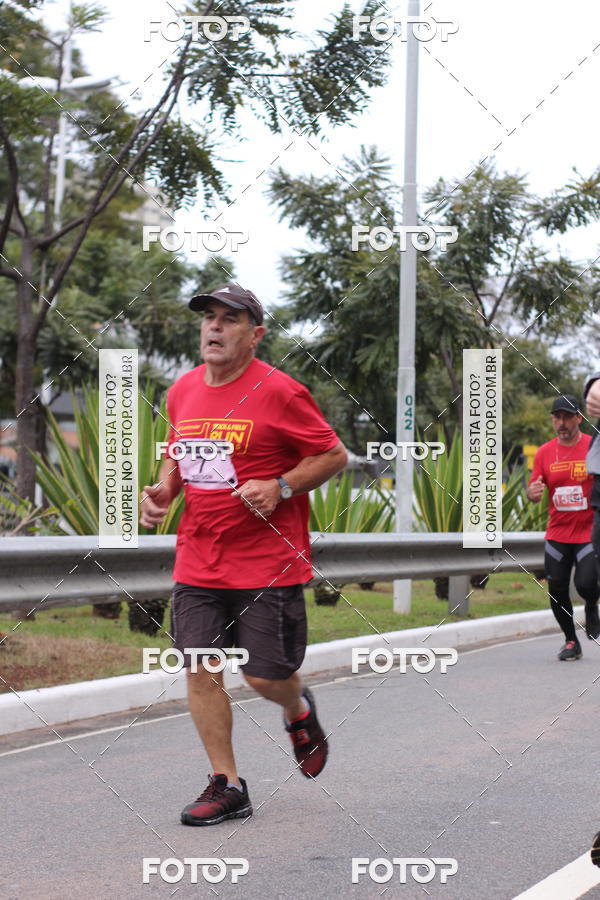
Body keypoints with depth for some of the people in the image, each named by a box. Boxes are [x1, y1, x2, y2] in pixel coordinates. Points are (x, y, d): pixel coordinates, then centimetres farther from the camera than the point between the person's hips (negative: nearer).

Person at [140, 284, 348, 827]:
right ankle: (226, 786, 13)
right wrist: (162, 492, 4)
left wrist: (281, 487, -17)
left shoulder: (278, 392, -10)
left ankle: (300, 712, 34)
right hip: (198, 563, 5)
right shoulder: (182, 392, 8)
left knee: (266, 677, -2)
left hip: (268, 563, -5)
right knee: (200, 672, 1)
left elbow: (335, 455, -5)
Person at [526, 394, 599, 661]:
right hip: (557, 535, 3)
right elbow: (534, 491, 7)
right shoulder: (544, 452, 4)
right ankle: (571, 641, 20)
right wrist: (532, 492, -16)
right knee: (556, 590, 0)